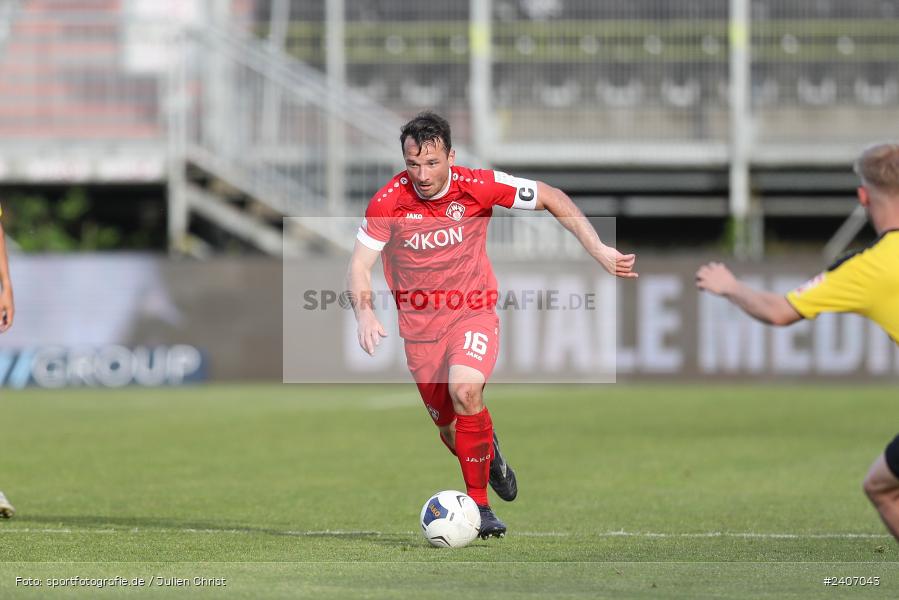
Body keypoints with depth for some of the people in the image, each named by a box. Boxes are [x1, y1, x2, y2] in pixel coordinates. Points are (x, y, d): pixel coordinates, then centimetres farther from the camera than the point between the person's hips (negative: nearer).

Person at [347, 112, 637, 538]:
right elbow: (359, 266, -11)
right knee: (451, 432, 7)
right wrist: (365, 313, -31)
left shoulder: (478, 187, -16)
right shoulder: (388, 202, -15)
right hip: (420, 325, 2)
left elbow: (551, 198, -3)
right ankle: (488, 452, 44)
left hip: (473, 312, -2)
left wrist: (598, 250, -9)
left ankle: (479, 505, -19)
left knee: (465, 391, -30)